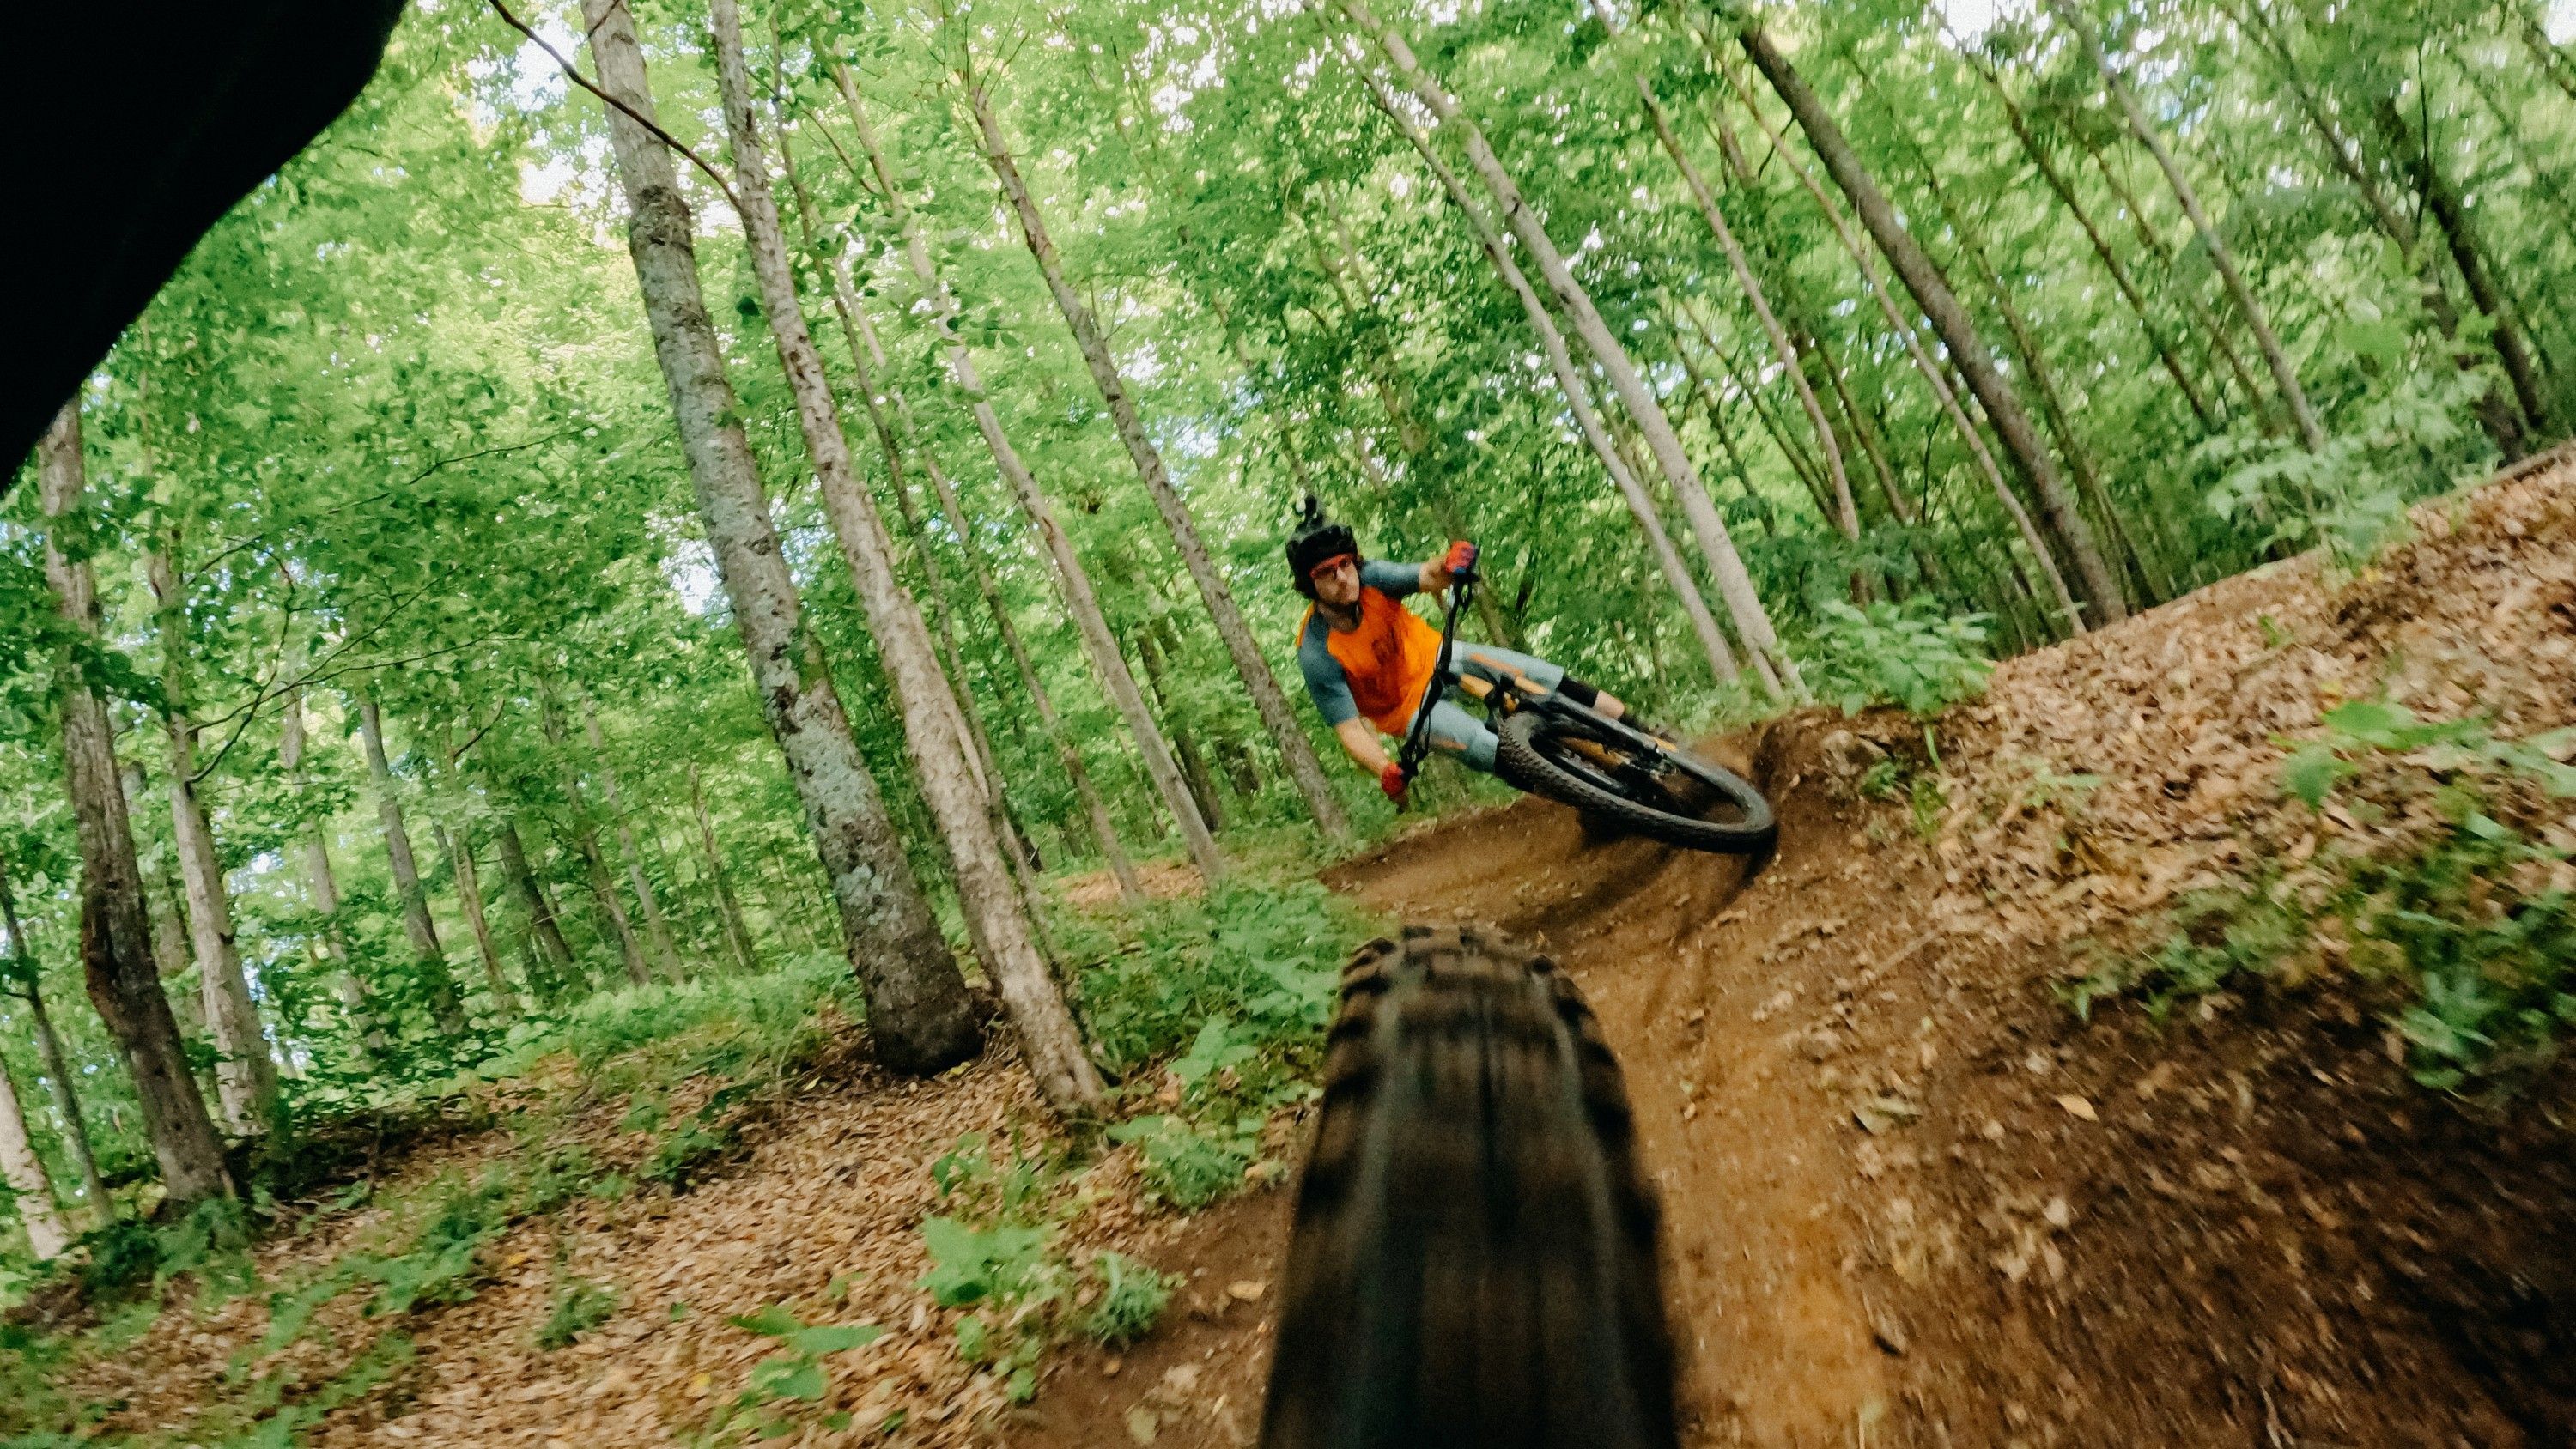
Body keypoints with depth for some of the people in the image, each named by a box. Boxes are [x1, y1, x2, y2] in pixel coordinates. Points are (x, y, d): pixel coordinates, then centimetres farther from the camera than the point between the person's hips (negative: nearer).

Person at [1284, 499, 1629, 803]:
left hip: (1435, 657, 4)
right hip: (1411, 708, -4)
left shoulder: (1370, 578, -20)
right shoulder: (1317, 656, -28)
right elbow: (1349, 728, -28)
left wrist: (1448, 565, -60)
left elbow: (1427, 576, -36)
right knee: (1498, 752, -22)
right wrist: (1386, 772, -46)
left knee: (1545, 677, -10)